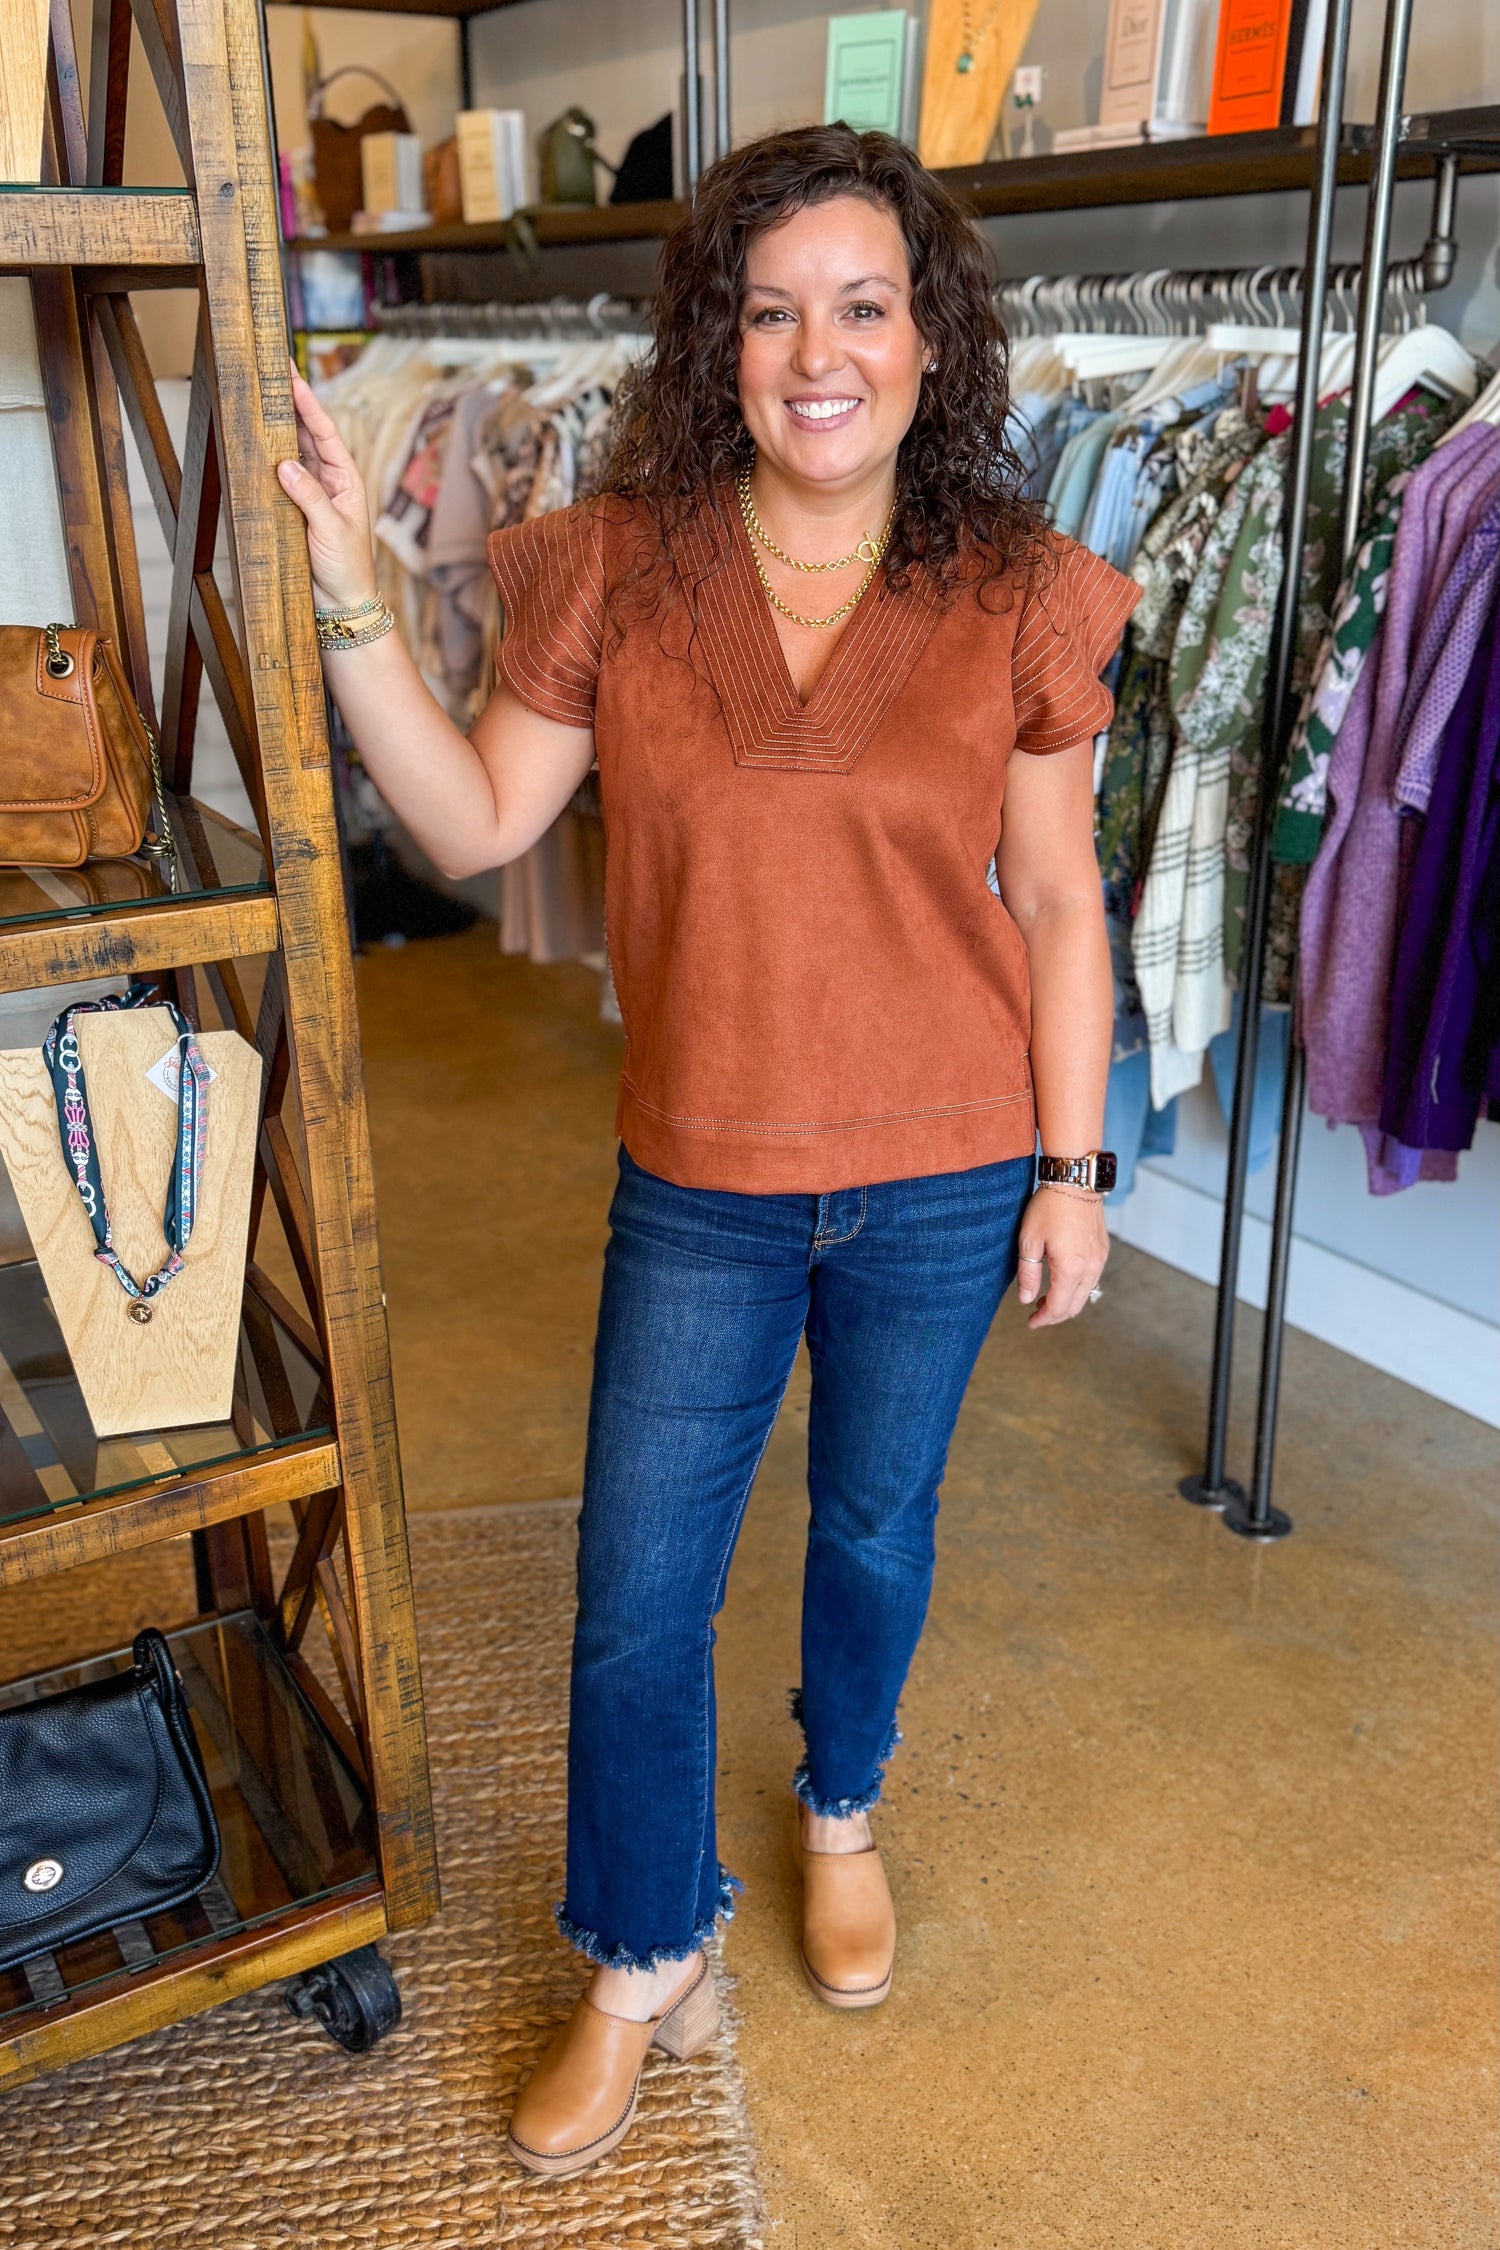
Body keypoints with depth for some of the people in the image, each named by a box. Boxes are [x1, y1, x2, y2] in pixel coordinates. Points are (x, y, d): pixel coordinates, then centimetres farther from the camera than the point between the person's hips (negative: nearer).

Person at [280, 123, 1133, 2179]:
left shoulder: (1014, 598, -6)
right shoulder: (617, 569, -4)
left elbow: (1056, 906, -1)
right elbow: (474, 824, -2)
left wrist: (1072, 1168, -1)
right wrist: (351, 603, -12)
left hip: (943, 1182, 0)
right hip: (701, 1184, 1)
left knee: (876, 1529, 20)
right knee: (636, 1591, 8)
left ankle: (841, 1816, 52)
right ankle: (642, 1969, 34)